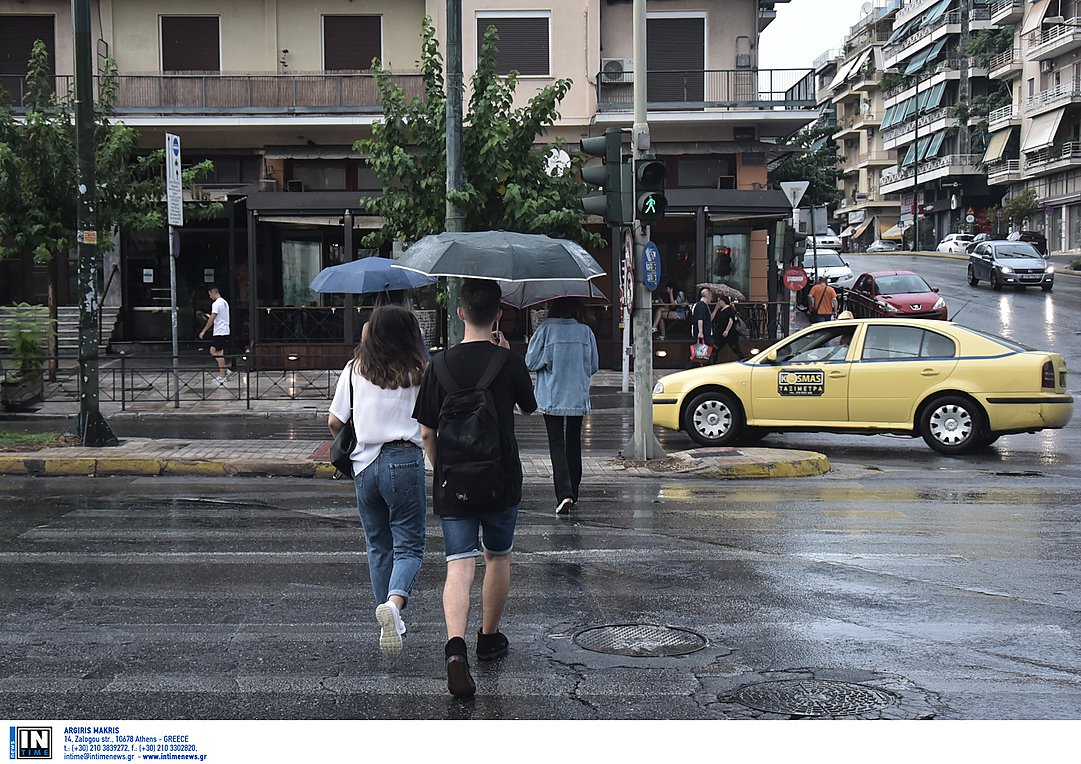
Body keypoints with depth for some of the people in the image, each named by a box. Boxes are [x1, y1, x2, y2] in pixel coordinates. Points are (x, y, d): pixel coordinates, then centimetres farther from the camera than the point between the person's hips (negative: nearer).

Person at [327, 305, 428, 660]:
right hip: (405, 461, -3)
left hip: (365, 465, 3)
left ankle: (390, 622, 21)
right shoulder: (418, 372, 0)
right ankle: (394, 603, -27)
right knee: (409, 545, 0)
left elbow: (334, 422, 7)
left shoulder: (354, 370, 6)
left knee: (378, 546, 16)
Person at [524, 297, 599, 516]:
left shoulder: (546, 329, -9)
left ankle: (564, 493, -17)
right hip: (578, 398, 3)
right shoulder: (585, 331, -1)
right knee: (573, 444, 15)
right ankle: (573, 492, 24)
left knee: (557, 444, -2)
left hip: (551, 398, -3)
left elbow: (530, 362, -7)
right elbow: (594, 366, 7)